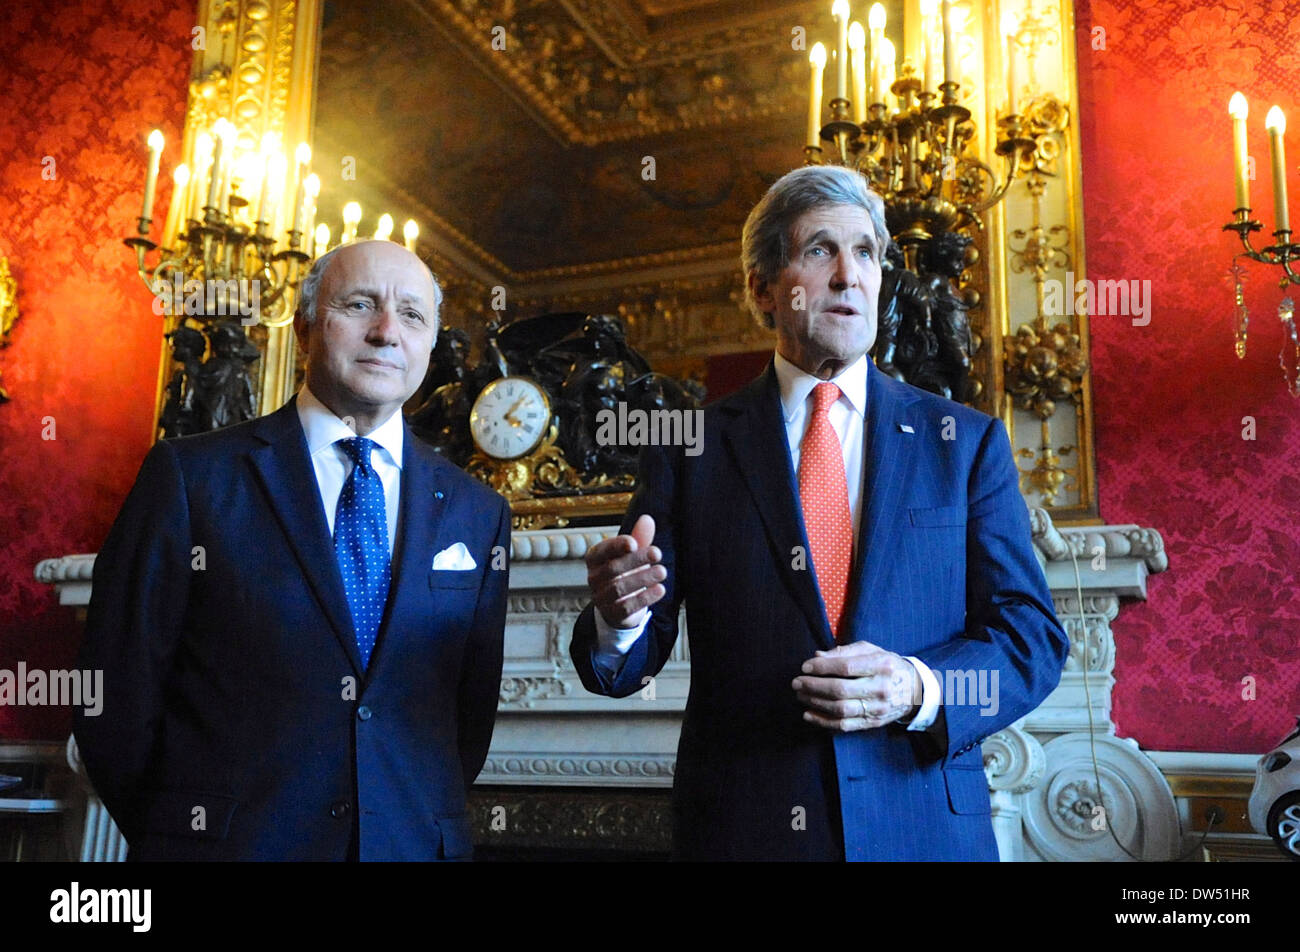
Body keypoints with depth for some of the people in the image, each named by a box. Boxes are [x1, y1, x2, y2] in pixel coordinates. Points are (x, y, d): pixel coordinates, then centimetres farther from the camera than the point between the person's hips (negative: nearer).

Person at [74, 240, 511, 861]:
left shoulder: (477, 513, 4)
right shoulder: (191, 476, -4)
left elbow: (471, 709, 7)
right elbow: (117, 687, -4)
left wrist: (428, 820, 0)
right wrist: (182, 828, -2)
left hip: (413, 843, 3)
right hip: (224, 840, -2)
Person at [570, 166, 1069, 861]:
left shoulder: (966, 443, 4)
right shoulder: (690, 448, 1)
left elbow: (1033, 638, 1)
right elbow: (624, 667, -1)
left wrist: (920, 688, -17)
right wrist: (618, 617, -23)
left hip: (924, 829, 1)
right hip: (740, 828, 0)